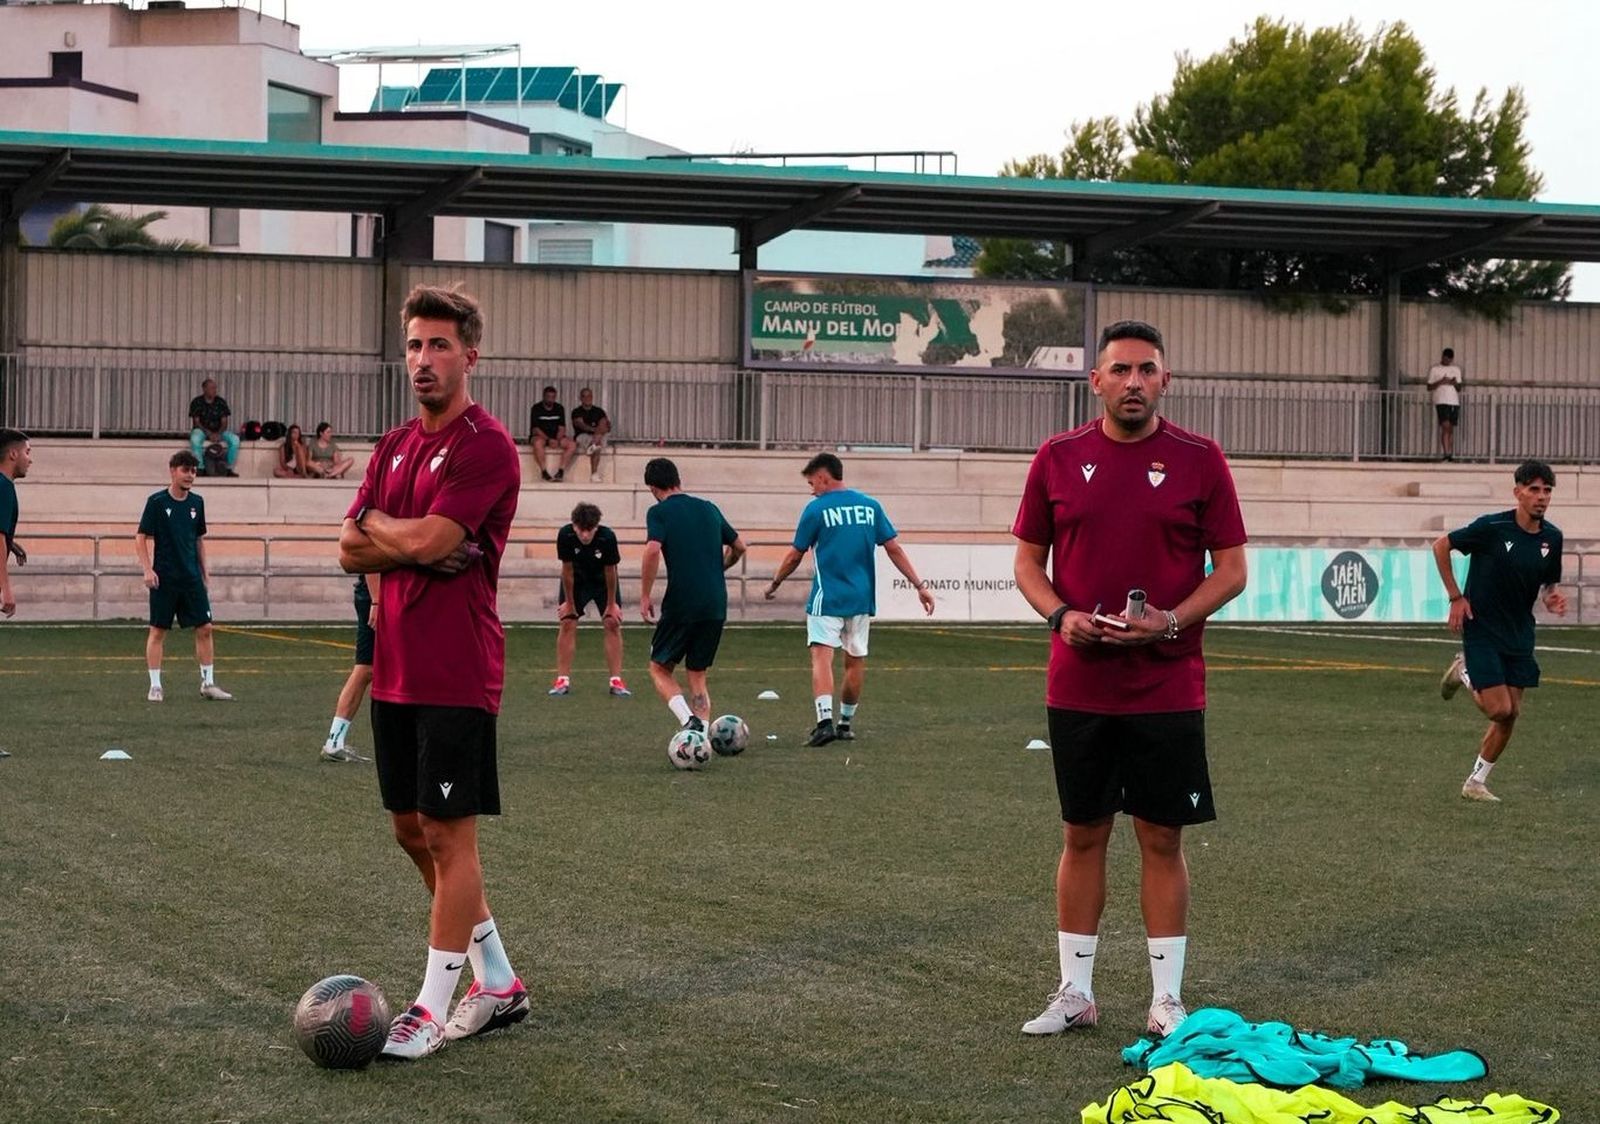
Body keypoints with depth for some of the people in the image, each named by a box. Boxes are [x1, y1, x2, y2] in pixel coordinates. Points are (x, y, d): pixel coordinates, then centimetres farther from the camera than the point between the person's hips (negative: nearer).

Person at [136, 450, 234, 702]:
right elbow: (141, 538, -5)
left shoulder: (196, 502, 8)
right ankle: (155, 686, 6)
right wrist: (148, 570, -15)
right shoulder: (157, 501, -6)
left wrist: (204, 572, 16)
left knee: (204, 628, 0)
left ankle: (208, 683, 8)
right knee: (158, 631, 0)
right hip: (164, 577, -4)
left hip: (192, 577, 4)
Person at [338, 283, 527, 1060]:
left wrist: (376, 523, -2)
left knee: (448, 834, -4)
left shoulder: (485, 446, -11)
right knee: (412, 831, 13)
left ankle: (434, 1008, 2)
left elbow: (427, 539, -21)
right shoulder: (395, 446, 14)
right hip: (395, 669, 9)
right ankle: (498, 982, 25)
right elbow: (350, 550, 6)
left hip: (456, 674, -9)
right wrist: (422, 549, -10)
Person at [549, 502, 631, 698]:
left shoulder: (607, 537, -33)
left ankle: (616, 681, -3)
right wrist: (569, 602, -10)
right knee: (567, 623, -8)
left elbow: (610, 571, -20)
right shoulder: (565, 536, -31)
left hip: (602, 581, 0)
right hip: (576, 582, 0)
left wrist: (611, 604, -11)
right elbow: (567, 570, -19)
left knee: (613, 624, -7)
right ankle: (563, 680, -2)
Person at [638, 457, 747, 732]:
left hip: (681, 604, -5)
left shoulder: (658, 512, -3)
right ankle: (701, 733, 2)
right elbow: (739, 547, 21)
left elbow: (653, 551, -19)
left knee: (660, 669, 9)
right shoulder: (709, 508, 14)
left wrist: (645, 596, -12)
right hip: (716, 606, 5)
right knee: (697, 676, 15)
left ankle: (688, 720, -14)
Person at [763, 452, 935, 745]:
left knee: (822, 656, -11)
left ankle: (825, 721, -29)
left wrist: (774, 584, 17)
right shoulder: (870, 505, 7)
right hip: (861, 598, 5)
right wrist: (919, 585, 6)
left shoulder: (816, 509, -4)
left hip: (827, 598, -5)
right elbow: (894, 548, 4)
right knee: (855, 661, 15)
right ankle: (846, 723, 25)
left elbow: (795, 556, 2)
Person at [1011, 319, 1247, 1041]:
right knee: (1082, 835, 8)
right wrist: (1061, 615, -10)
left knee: (1162, 839, 3)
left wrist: (1171, 621, -15)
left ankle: (1166, 998, 12)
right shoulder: (1058, 458, 3)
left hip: (1167, 689, -1)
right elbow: (1028, 560, 10)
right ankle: (1075, 992, 17)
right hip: (1078, 686, 2)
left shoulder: (1199, 460, -2)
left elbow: (1231, 569, 0)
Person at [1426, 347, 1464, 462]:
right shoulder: (1434, 369, 5)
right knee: (1445, 426, -17)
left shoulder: (1456, 369, 16)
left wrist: (1455, 383, -6)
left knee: (1451, 429, 3)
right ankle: (1446, 453, -23)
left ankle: (1451, 455, 3)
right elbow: (1429, 387, 3)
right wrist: (1440, 382, -13)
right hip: (1441, 402, -4)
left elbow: (1459, 389, 17)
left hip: (1454, 402, 4)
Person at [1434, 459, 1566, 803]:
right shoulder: (1492, 527, -18)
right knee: (1499, 709, -11)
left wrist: (1552, 598, -9)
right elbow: (1441, 546, -6)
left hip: (1519, 634, 5)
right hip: (1482, 630, -5)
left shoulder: (1552, 537, -1)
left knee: (1511, 714, 4)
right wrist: (1456, 597, -9)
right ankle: (1464, 672, 19)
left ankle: (1476, 783, 19)